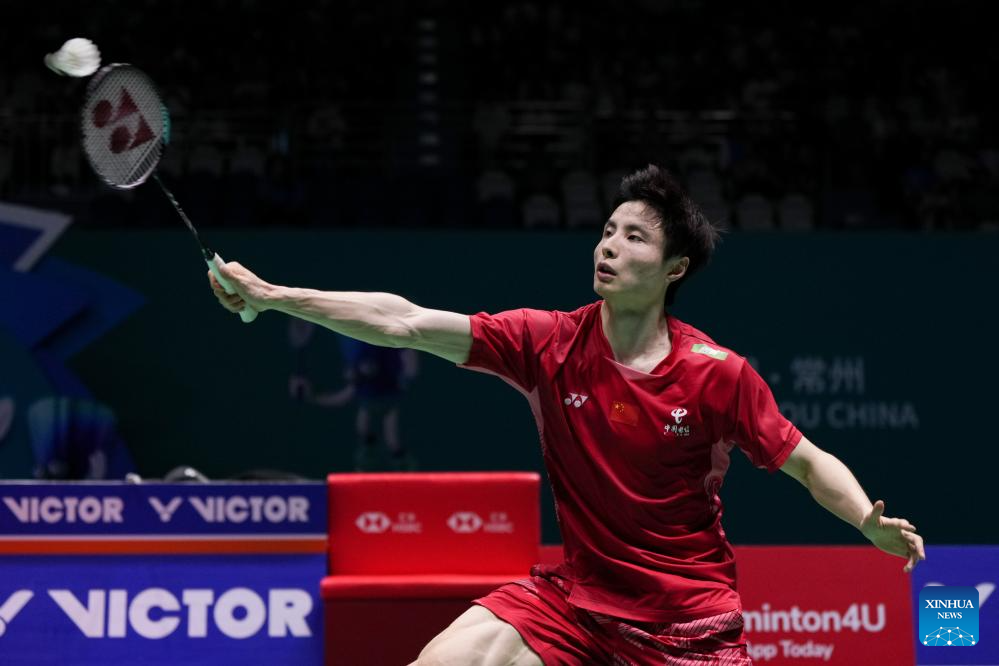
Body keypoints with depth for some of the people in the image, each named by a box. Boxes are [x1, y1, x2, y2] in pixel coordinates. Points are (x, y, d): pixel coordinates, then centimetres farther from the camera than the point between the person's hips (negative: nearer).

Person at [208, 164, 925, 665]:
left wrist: (873, 523, -23)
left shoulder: (718, 374, -13)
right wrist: (271, 294, -18)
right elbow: (406, 323, -12)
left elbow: (808, 463, -3)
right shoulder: (549, 342, -8)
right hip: (575, 599, 2)